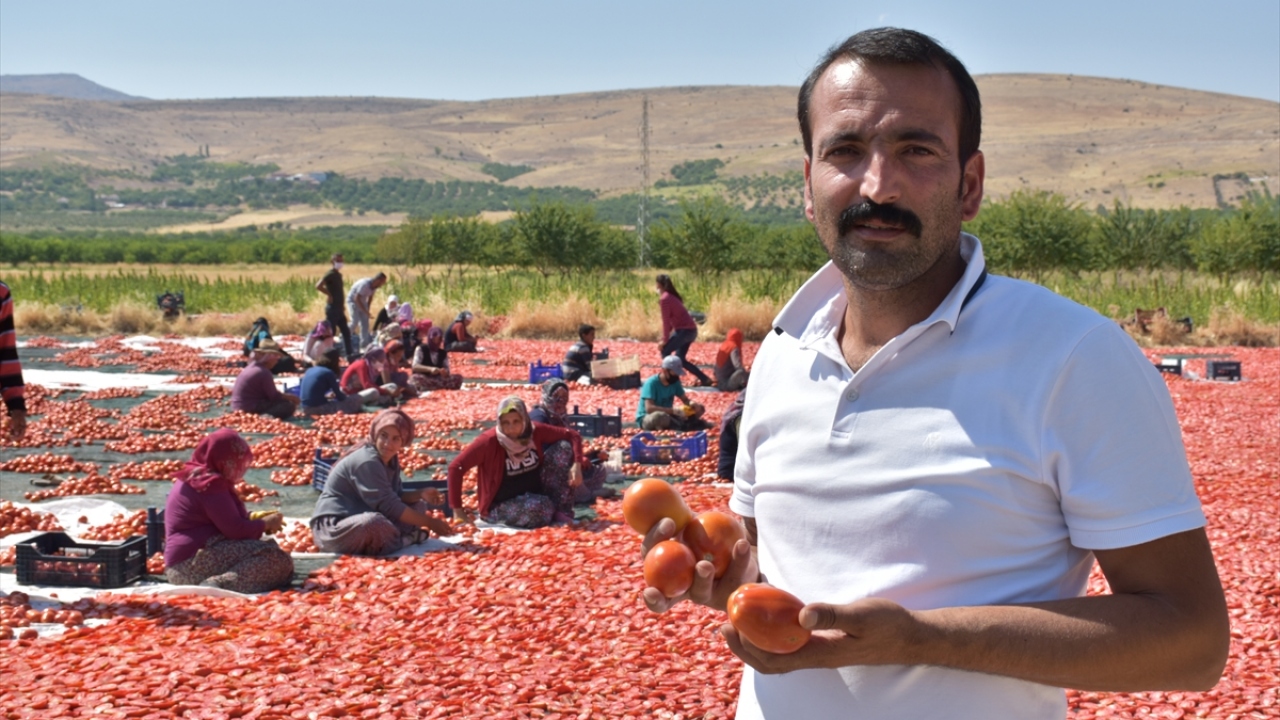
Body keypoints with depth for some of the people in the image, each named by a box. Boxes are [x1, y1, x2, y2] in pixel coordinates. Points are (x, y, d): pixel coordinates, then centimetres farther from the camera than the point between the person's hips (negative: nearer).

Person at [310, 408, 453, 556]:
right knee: (373, 522, -42)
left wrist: (421, 494, -10)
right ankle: (404, 540, -13)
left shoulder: (390, 458, 5)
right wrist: (430, 523, -20)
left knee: (419, 505, 12)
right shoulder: (367, 462, -23)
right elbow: (389, 506, -25)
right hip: (333, 527, -10)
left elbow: (395, 496, 10)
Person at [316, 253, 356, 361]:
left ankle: (350, 356, 16)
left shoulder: (338, 274, 14)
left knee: (346, 332, 11)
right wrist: (329, 295, -18)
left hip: (339, 309, 9)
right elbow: (318, 286, -26)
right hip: (332, 308, -9)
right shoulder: (330, 274, -13)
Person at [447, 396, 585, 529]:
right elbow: (456, 467, -21)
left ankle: (562, 513, -8)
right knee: (540, 507, -40)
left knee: (563, 447, -11)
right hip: (501, 506, -6)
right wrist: (457, 509, -21)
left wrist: (577, 464, -21)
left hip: (535, 496, 6)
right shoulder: (489, 441, -23)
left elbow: (572, 436, -3)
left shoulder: (535, 432, -11)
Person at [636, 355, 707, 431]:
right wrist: (673, 410, -39)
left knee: (699, 408, -3)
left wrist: (691, 403, -17)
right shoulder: (652, 383, -22)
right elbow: (649, 408, -32)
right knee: (661, 416, -44)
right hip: (646, 419, -7)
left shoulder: (675, 381, 0)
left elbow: (684, 399, 9)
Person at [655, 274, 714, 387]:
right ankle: (705, 379, 14)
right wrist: (667, 339, 14)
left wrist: (665, 340, -10)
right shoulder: (672, 296, 17)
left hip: (684, 330, -9)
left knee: (664, 352, -1)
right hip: (691, 330, 9)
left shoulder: (664, 299, -12)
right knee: (680, 358, 15)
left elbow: (666, 321, -14)